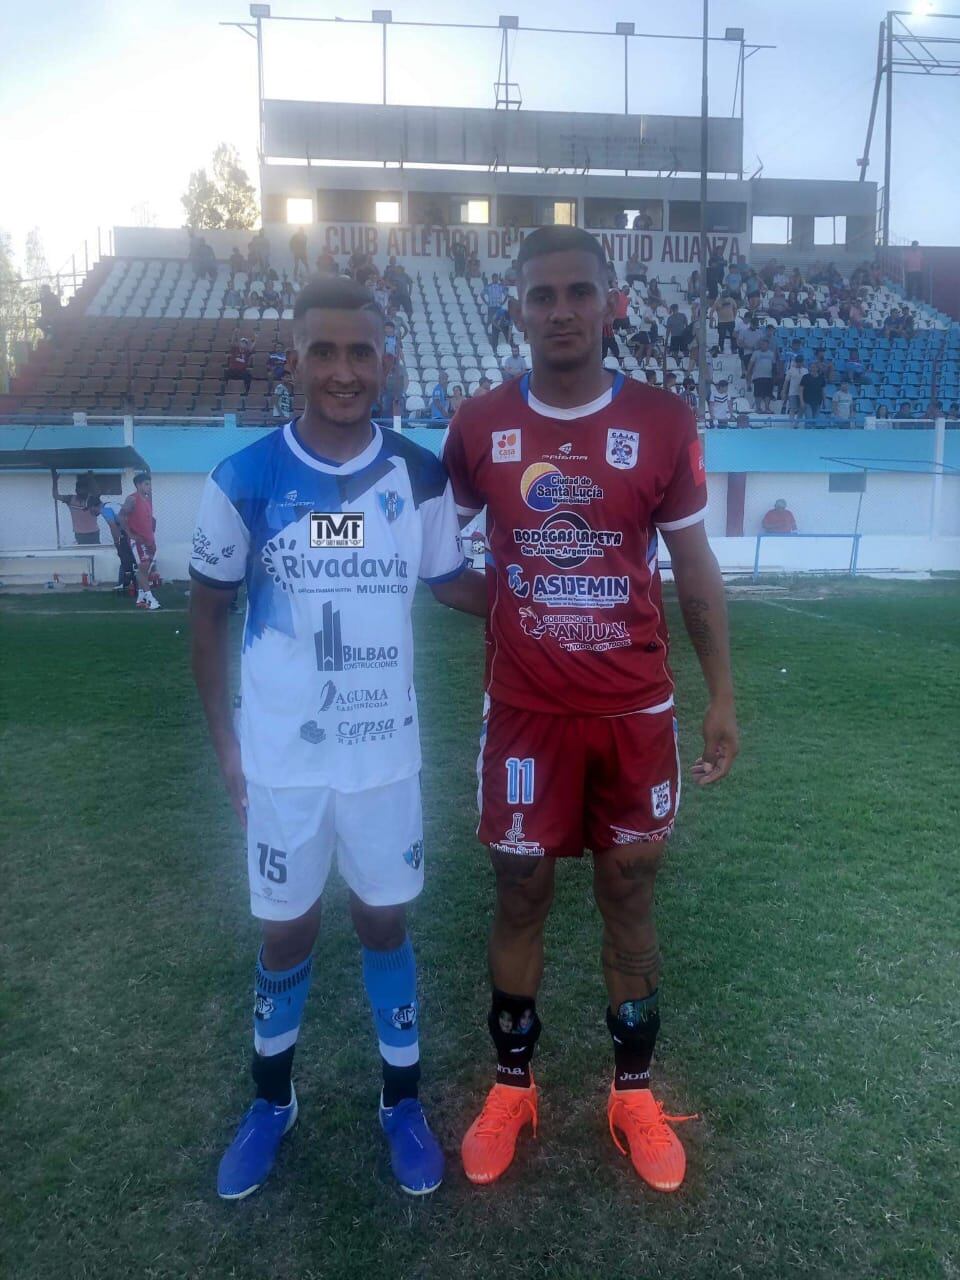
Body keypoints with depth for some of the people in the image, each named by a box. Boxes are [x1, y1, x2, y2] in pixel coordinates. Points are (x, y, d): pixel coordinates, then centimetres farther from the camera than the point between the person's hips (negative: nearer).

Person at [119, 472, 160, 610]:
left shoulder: (148, 499, 13)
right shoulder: (132, 499, -10)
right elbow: (121, 517, -15)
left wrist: (152, 536, 13)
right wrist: (131, 534, -15)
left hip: (148, 539, 8)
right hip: (138, 540, -8)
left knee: (146, 568, 9)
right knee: (143, 567, -11)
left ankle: (141, 597, 15)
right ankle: (149, 597, -13)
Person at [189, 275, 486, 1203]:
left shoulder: (420, 478, -6)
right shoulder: (243, 481, -10)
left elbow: (452, 582, 10)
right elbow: (208, 613, 1)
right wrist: (224, 744, 0)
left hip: (385, 753, 1)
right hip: (281, 758, -1)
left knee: (383, 918, 15)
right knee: (287, 930, 14)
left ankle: (403, 1102, 37)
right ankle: (270, 1104, 40)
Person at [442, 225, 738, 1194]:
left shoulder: (663, 425, -4)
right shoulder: (478, 427, -2)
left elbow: (694, 567, 2)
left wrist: (721, 696, 1)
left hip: (635, 709, 0)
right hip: (525, 711, 0)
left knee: (630, 897, 12)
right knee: (519, 894, 11)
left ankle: (633, 1094, 32)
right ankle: (511, 1087, 32)